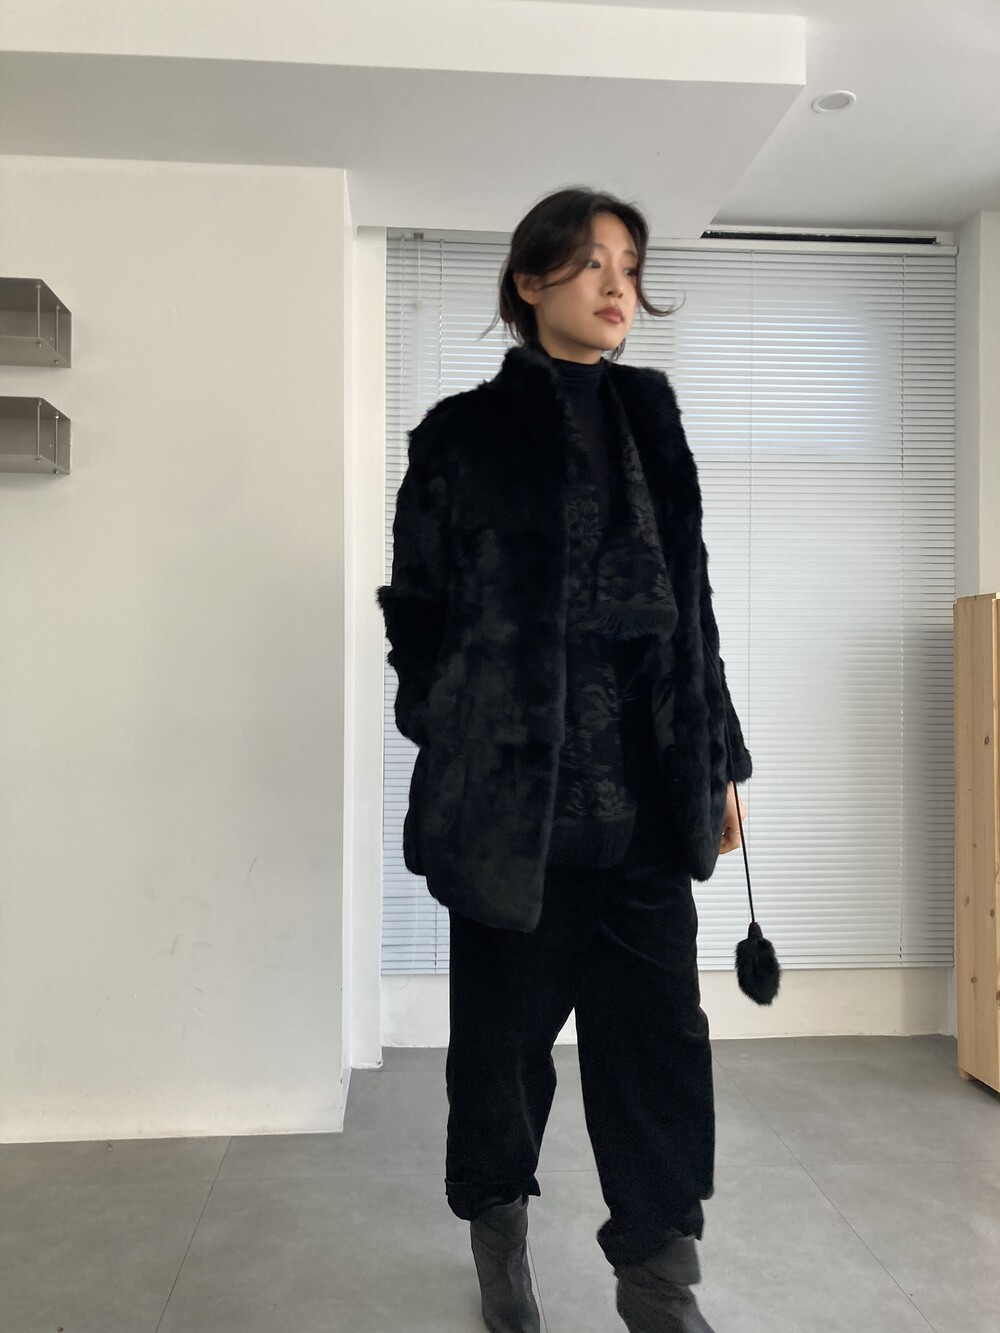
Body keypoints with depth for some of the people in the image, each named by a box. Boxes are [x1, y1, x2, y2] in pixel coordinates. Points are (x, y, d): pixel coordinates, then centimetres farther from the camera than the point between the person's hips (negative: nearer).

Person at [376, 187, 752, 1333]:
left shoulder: (652, 422, 14)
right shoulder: (464, 433, 2)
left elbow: (691, 609, 15)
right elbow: (416, 607, 2)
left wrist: (718, 761, 13)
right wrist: (455, 746, -3)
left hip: (646, 795, 4)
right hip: (516, 792, -3)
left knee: (661, 1036, 4)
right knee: (506, 1028, 10)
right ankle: (499, 1236, 34)